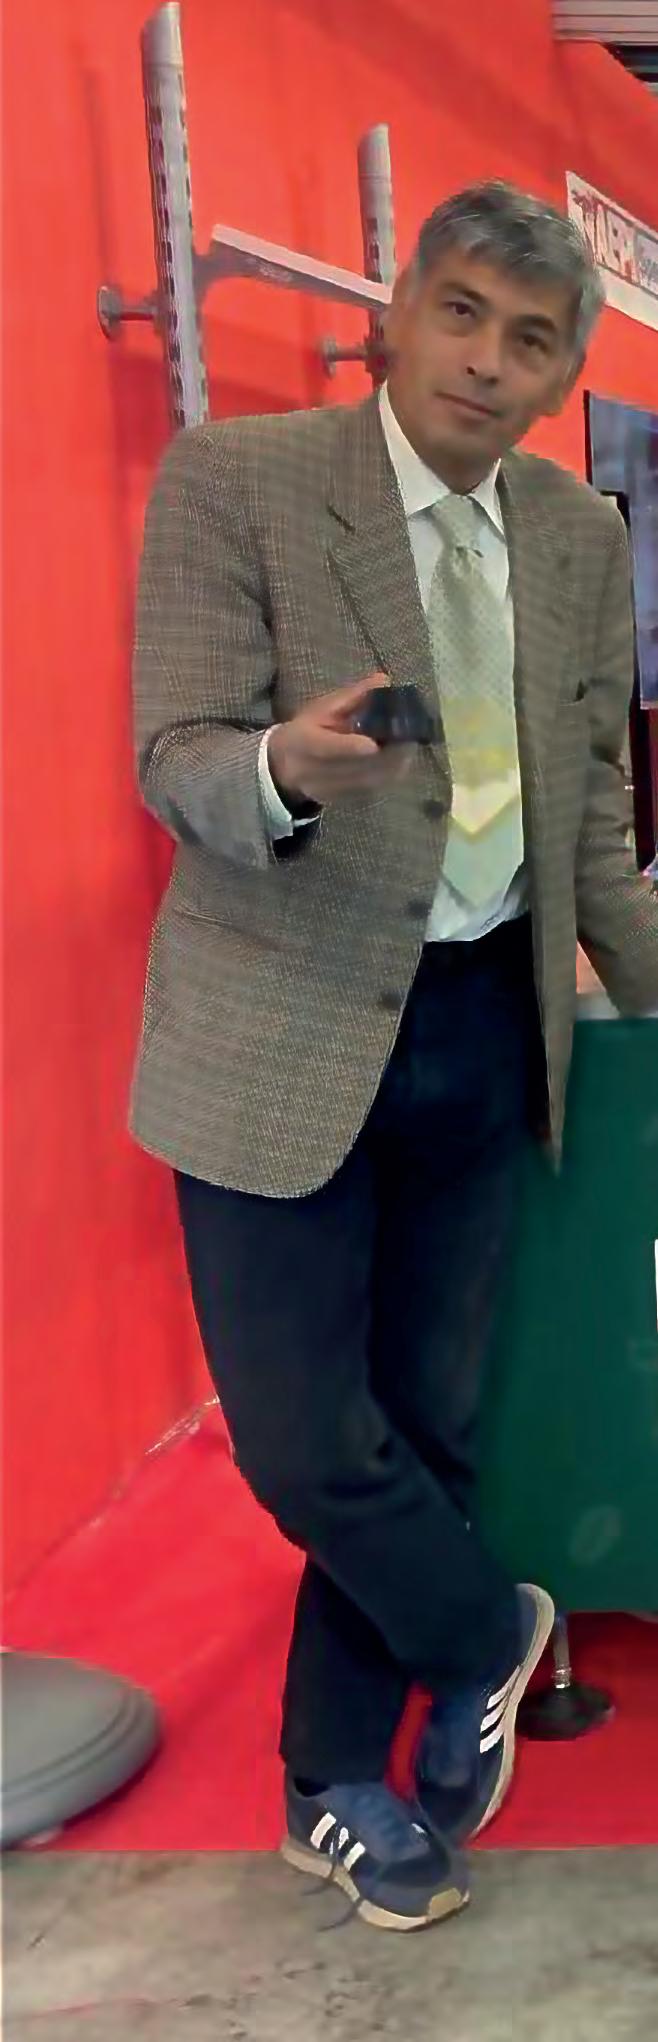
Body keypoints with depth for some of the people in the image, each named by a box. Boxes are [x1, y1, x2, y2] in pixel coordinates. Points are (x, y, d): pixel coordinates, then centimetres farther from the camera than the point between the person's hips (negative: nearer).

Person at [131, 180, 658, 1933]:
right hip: (284, 1029, -4)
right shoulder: (232, 483, -8)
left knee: (425, 1423, 11)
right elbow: (177, 760, -14)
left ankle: (338, 1785, 32)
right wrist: (282, 767, -36)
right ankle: (483, 1634, 30)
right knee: (301, 1437, -2)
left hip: (487, 1021, 5)